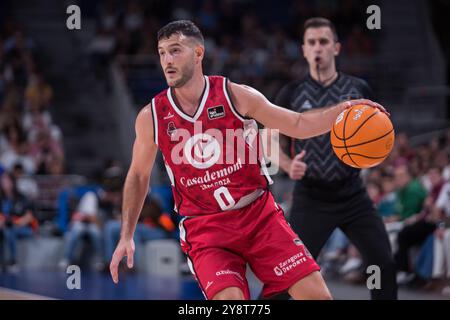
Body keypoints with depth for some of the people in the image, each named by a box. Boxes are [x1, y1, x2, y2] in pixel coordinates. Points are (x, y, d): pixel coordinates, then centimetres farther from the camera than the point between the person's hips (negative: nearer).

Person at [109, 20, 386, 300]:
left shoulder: (236, 96, -6)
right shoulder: (151, 117, -3)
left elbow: (298, 125, 2)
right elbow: (139, 176, 12)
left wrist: (343, 109, -15)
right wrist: (126, 237, 8)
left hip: (260, 214, 1)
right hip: (206, 228, -1)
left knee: (317, 296, -8)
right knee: (230, 299, -26)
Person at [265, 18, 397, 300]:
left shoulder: (359, 89, 4)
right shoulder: (292, 93, 0)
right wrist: (289, 165, -15)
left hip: (353, 194, 2)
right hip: (311, 198, -2)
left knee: (384, 264, -4)